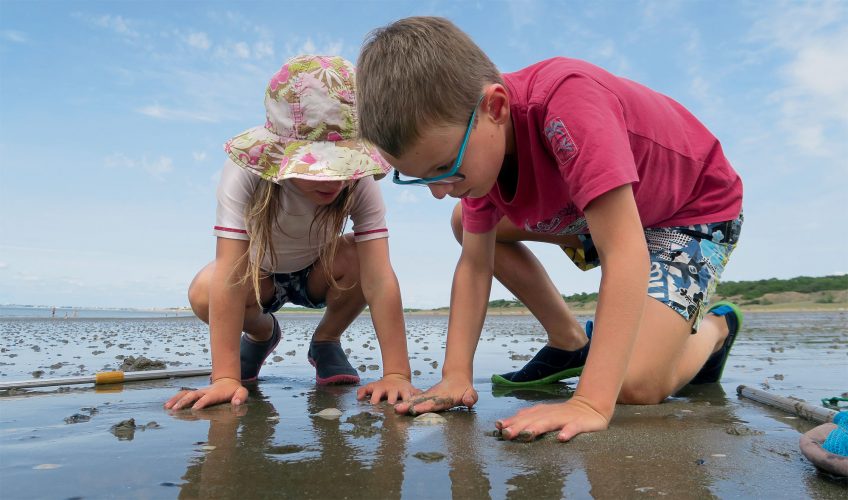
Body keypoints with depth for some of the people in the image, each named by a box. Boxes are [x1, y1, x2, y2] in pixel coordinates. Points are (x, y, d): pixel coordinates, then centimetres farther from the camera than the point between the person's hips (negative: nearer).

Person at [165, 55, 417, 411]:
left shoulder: (359, 182, -31)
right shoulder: (246, 173, -35)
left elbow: (379, 278, -38)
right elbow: (228, 277, -39)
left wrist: (396, 374, -45)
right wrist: (225, 378, -44)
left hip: (319, 274, 1)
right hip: (258, 274, 0)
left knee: (356, 258, -32)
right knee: (203, 292, -31)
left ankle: (326, 342, -1)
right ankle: (261, 332, 6)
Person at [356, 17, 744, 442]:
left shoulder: (565, 100, -39)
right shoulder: (476, 145, -14)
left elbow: (624, 253, -42)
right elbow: (475, 264, -10)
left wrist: (590, 404, -45)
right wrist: (455, 376, -19)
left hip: (697, 206, -6)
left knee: (636, 385, -23)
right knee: (466, 223, 0)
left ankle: (714, 328, 12)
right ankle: (569, 342, 8)